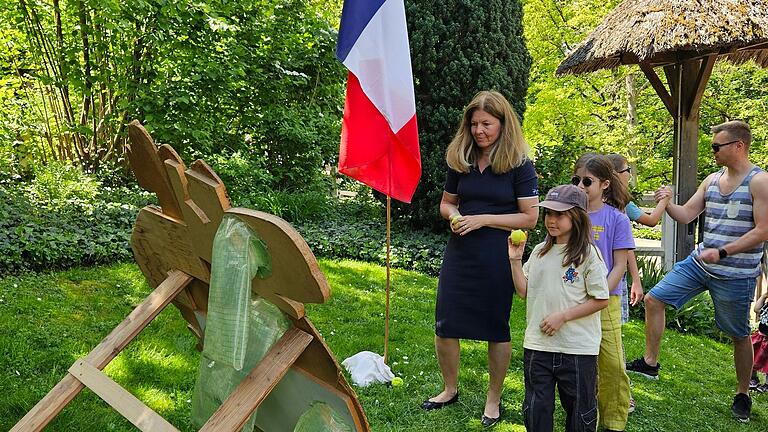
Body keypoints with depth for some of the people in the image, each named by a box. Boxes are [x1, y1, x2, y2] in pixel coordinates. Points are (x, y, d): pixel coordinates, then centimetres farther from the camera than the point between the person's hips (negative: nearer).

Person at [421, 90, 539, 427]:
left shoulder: (520, 165, -8)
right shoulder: (460, 161, 5)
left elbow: (530, 218, -9)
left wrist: (483, 219, -17)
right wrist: (454, 216, -8)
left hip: (498, 257, -4)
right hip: (459, 252, 4)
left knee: (496, 328, 8)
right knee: (444, 324, 6)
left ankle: (494, 400, 25)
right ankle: (450, 390, 28)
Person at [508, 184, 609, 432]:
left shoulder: (588, 254, -9)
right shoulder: (539, 252, 7)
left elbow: (601, 300, -9)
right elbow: (524, 291, 9)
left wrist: (562, 316, -15)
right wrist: (515, 260, -2)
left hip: (577, 348, -4)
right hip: (537, 345, 4)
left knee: (579, 412, 11)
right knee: (535, 410, 11)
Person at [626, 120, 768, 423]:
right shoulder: (712, 180, 9)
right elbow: (685, 215, 11)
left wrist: (722, 252, -23)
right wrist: (666, 202, -8)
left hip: (736, 274, -7)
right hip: (699, 263, 7)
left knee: (739, 335, 7)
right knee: (654, 299, 3)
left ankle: (743, 395, 26)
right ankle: (650, 363, 15)